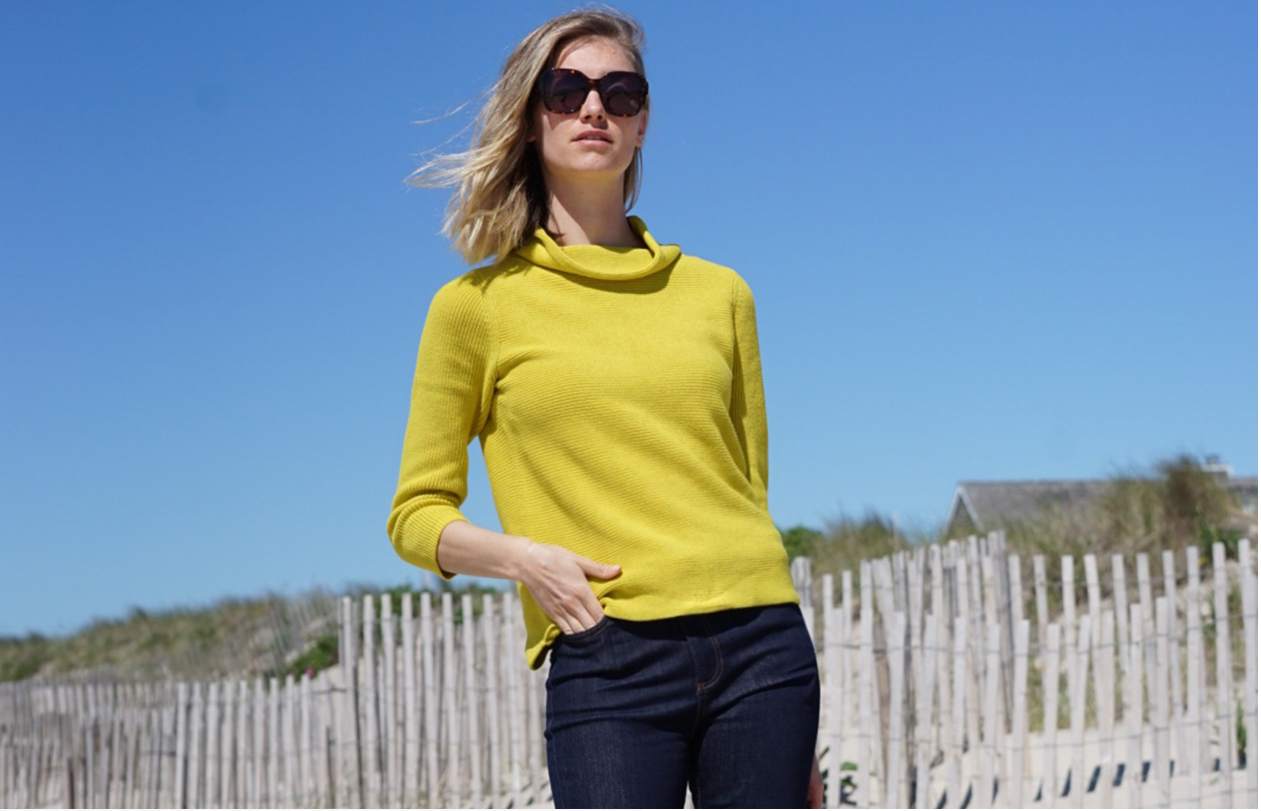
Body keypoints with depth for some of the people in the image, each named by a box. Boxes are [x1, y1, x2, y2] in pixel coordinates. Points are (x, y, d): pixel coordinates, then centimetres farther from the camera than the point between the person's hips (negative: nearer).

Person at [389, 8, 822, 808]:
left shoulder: (719, 293, 14)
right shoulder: (477, 306, 7)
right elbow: (417, 514, 10)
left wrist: (798, 721, 14)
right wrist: (521, 556, -11)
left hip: (759, 647, 3)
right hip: (608, 660, -2)